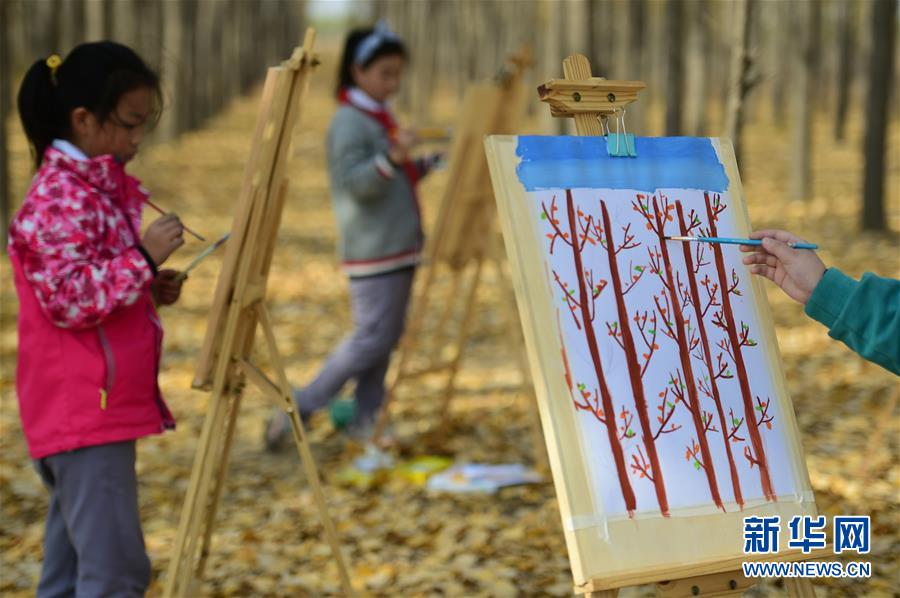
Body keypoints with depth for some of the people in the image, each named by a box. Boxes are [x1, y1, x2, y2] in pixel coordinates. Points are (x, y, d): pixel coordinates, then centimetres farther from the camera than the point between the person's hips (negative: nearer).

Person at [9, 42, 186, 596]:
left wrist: (150, 287, 9)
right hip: (83, 411, -10)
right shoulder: (58, 199, -16)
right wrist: (143, 257, -22)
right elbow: (69, 300, -23)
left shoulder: (105, 186, 15)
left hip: (105, 406, 10)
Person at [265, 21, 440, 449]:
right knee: (372, 336, -10)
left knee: (387, 335, 9)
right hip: (372, 250, -9)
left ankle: (365, 420, 15)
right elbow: (358, 183, -21)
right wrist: (393, 157, -35)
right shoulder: (348, 122, -12)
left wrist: (430, 162, 12)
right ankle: (299, 410, -4)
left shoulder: (380, 118, 16)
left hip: (398, 246, 9)